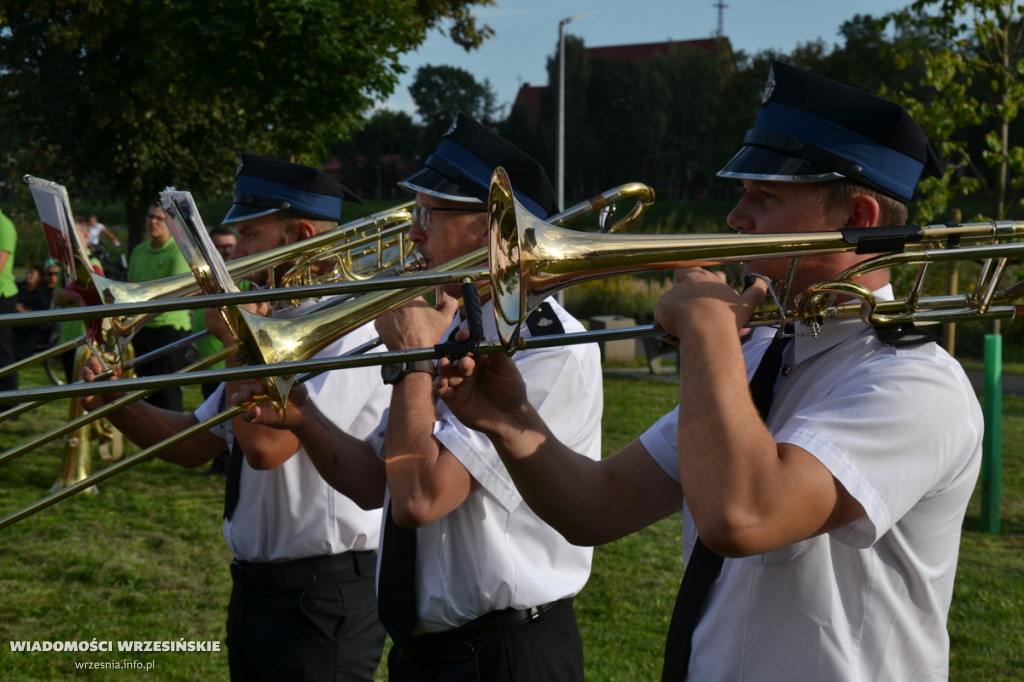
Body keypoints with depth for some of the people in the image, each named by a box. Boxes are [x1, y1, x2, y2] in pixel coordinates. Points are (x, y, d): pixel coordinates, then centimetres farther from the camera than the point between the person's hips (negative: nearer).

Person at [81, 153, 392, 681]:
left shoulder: (351, 330, -17)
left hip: (320, 598, -9)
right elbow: (196, 445, 13)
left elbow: (266, 445, -28)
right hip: (256, 591, 9)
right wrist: (115, 405, -2)